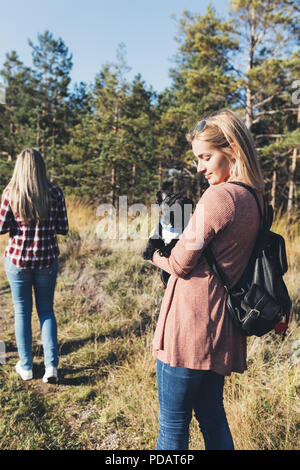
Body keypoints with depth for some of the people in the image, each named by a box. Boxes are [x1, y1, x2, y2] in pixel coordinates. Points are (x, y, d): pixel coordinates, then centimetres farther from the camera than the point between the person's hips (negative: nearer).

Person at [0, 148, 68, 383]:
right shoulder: (54, 192, -7)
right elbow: (63, 229, -4)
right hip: (47, 260, 1)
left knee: (22, 312, 13)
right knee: (46, 310, 15)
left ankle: (26, 366, 24)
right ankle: (51, 365, 9)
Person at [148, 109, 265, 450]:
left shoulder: (218, 196, -17)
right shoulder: (254, 199, 9)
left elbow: (181, 265, -14)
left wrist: (158, 258, 7)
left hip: (191, 323, -9)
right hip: (221, 325, 9)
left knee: (173, 423, 10)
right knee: (212, 415, 23)